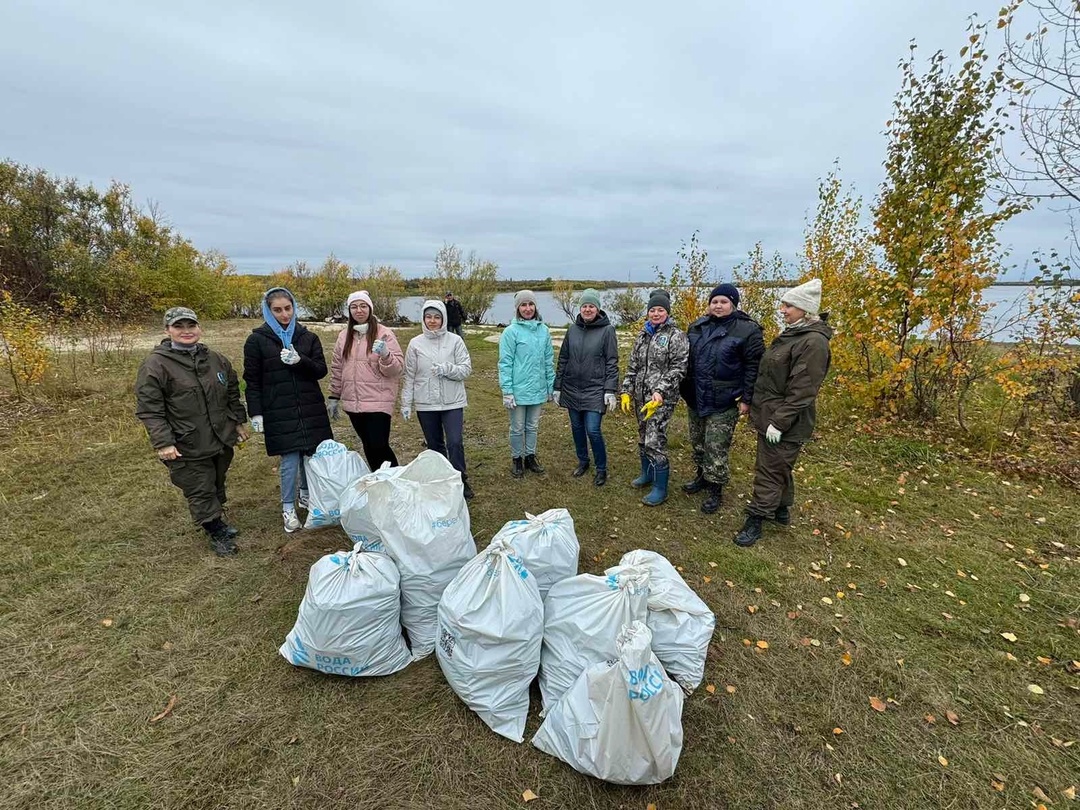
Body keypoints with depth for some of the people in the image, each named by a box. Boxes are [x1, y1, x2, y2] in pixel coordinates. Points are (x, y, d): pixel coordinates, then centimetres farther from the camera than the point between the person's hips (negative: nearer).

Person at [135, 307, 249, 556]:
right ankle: (216, 533, 22)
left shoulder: (216, 359, 5)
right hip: (187, 447, -5)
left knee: (217, 485, 21)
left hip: (222, 439, 5)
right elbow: (149, 409, -13)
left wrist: (239, 422, 15)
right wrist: (163, 442, -19)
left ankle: (218, 521, 42)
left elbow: (232, 394, 16)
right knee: (200, 491, 5)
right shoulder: (155, 364, -12)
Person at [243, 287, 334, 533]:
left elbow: (321, 370, 3)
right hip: (279, 412, -3)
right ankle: (288, 509, 14)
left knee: (313, 454, 6)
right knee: (289, 460, -2)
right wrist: (256, 414, -4)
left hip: (311, 409, 3)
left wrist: (300, 361, -15)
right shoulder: (257, 340, 0)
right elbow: (252, 380, 1)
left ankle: (306, 495, 30)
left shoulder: (308, 337, 6)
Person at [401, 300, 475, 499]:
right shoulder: (415, 343, 0)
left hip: (452, 402, -2)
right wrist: (406, 403, 2)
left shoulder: (455, 341, -4)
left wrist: (446, 369, -23)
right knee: (434, 445, 13)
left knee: (455, 443, -8)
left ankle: (460, 482, 9)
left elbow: (466, 369, -6)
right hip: (425, 404, 2)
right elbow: (409, 376, 3)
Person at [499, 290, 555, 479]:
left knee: (533, 427, 17)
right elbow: (505, 363, -10)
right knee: (517, 428, 11)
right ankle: (516, 459, 29)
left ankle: (530, 456, 34)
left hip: (538, 390, 4)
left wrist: (551, 385, 9)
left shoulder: (543, 330, 3)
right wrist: (507, 391, -13)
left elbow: (549, 361, 9)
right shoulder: (511, 331, -10)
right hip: (518, 390, -4)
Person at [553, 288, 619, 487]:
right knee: (576, 428, 12)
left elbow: (612, 363, -6)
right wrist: (557, 387, 7)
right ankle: (583, 462, 33)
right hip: (572, 389, 4)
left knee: (592, 430, -7)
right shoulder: (573, 329, 5)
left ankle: (602, 469, 14)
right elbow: (563, 359, 9)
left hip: (595, 390, -4)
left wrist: (610, 391, -12)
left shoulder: (607, 330, -5)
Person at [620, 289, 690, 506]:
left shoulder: (676, 336, -5)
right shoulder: (643, 336, 14)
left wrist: (660, 393, -22)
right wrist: (626, 391, 8)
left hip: (662, 397, -7)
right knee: (643, 437, 16)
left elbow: (678, 369, -12)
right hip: (640, 396, 7)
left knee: (655, 440, -10)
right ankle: (647, 474, 36)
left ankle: (661, 489, 3)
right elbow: (633, 366, 16)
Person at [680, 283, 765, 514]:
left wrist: (747, 399, -13)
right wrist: (684, 387, 15)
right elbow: (686, 359, 16)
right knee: (698, 443, 19)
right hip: (695, 399, 6)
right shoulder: (697, 327, 6)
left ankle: (715, 490, 16)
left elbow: (754, 367, -11)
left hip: (724, 403, -6)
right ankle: (702, 477, 39)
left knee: (716, 449, -1)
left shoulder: (747, 330, -11)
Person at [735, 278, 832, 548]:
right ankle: (781, 510, 37)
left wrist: (778, 422, -22)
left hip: (785, 423, -9)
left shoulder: (813, 342, -20)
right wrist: (751, 400, 17)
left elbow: (802, 390, -23)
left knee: (770, 470, 0)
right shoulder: (791, 333, 10)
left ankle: (755, 521, 11)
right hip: (769, 414, 9)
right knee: (779, 467, 21)